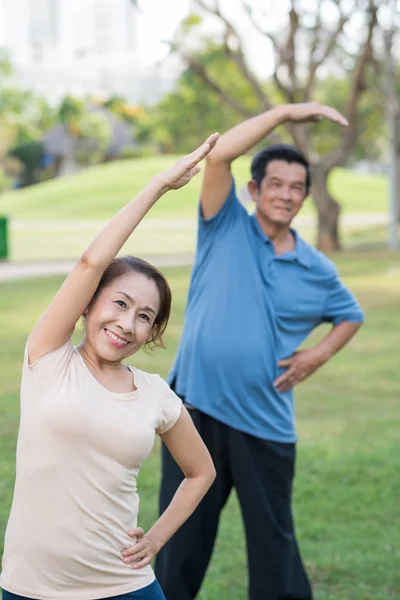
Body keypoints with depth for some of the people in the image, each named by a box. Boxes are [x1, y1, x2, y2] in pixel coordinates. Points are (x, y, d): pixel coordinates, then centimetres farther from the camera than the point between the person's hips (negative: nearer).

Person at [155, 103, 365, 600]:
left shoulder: (317, 270, 6)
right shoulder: (225, 229, 0)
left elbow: (351, 316, 23)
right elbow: (217, 156, -15)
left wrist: (318, 356, 4)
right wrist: (285, 112, -15)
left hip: (264, 420, 1)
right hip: (196, 407, -1)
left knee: (272, 538, 8)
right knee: (182, 534, 8)